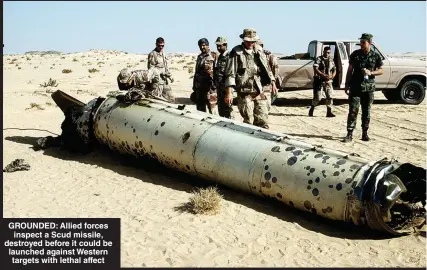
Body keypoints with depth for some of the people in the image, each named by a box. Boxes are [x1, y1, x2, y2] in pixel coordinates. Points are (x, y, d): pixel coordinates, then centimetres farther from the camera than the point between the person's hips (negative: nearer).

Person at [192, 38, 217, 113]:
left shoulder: (214, 56, -2)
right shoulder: (199, 57, 18)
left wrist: (215, 83, -17)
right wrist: (194, 86, 18)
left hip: (210, 86, -7)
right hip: (199, 87, 7)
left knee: (212, 109, -8)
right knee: (200, 109, 11)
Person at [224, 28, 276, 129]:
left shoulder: (259, 51, 13)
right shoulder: (236, 52, -4)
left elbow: (266, 68, 22)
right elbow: (230, 73, -8)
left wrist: (273, 83, 16)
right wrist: (229, 92, -15)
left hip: (259, 92, 5)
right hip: (245, 93, -5)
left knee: (263, 121, 5)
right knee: (248, 122, -3)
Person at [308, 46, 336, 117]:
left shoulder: (331, 60, 13)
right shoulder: (319, 59, -4)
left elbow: (334, 70, 12)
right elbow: (315, 69, -16)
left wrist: (332, 76, -10)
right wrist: (323, 75, -25)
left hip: (328, 81, 5)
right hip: (319, 81, -5)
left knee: (330, 96, -6)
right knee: (317, 97, -5)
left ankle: (329, 112, 0)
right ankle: (311, 109, 17)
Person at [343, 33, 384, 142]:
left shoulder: (375, 56, 1)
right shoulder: (355, 54, 2)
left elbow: (381, 70, 6)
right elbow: (350, 70, 5)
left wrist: (371, 73, -13)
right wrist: (347, 85, 2)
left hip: (369, 87, 1)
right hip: (355, 86, -1)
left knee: (366, 111, 7)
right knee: (353, 110, -6)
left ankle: (365, 133, 17)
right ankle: (349, 133, -4)